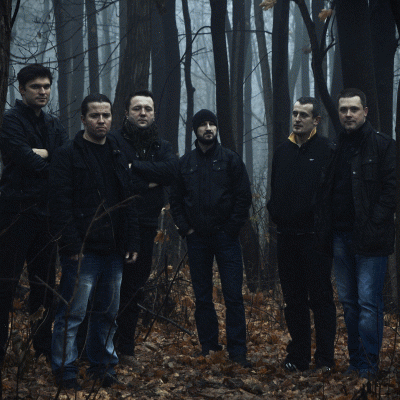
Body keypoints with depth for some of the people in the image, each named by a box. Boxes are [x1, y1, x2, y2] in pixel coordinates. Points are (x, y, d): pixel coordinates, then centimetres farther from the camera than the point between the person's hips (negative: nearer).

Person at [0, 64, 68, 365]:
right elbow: (26, 160, -19)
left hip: (46, 211, 7)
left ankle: (44, 344, 22)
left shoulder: (54, 125, 15)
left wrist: (46, 153, -15)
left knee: (45, 280, 13)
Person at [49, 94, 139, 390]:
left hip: (113, 252, 6)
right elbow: (60, 204, -10)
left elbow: (128, 205, 19)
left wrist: (132, 243, 11)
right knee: (72, 314, -4)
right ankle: (65, 371, 6)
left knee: (108, 313, 12)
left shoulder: (118, 157, 17)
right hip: (83, 251, -6)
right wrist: (71, 245, -17)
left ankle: (103, 365, 23)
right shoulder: (68, 156, -3)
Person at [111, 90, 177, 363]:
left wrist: (135, 166, -13)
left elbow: (171, 171, -6)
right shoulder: (114, 141, 1)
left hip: (145, 227, 5)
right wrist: (148, 181, -11)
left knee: (135, 289, 10)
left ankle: (126, 348, 18)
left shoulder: (162, 147, 15)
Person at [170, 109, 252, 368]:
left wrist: (232, 228, -7)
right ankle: (208, 347, 14)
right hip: (197, 239, 3)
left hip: (226, 237, -3)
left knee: (233, 296, -6)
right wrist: (185, 228, 1)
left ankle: (238, 351, -2)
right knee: (203, 297, 6)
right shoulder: (185, 163, 10)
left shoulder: (231, 160, 3)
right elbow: (176, 199, 13)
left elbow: (244, 197, 0)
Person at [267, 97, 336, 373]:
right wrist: (275, 213, 7)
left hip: (315, 236, -5)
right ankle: (298, 357, 17)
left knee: (321, 298, -1)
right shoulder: (283, 151, 14)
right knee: (294, 299, 10)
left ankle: (325, 359, 5)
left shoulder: (326, 150, -4)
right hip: (287, 236, 6)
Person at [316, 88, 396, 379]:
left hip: (370, 238, -6)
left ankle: (368, 364, -2)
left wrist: (373, 226, -15)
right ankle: (356, 360, 18)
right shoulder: (335, 147, 15)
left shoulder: (383, 145, -1)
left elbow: (390, 189, -7)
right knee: (349, 301, 10)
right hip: (340, 235, 6)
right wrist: (325, 229, 6)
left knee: (368, 301, -7)